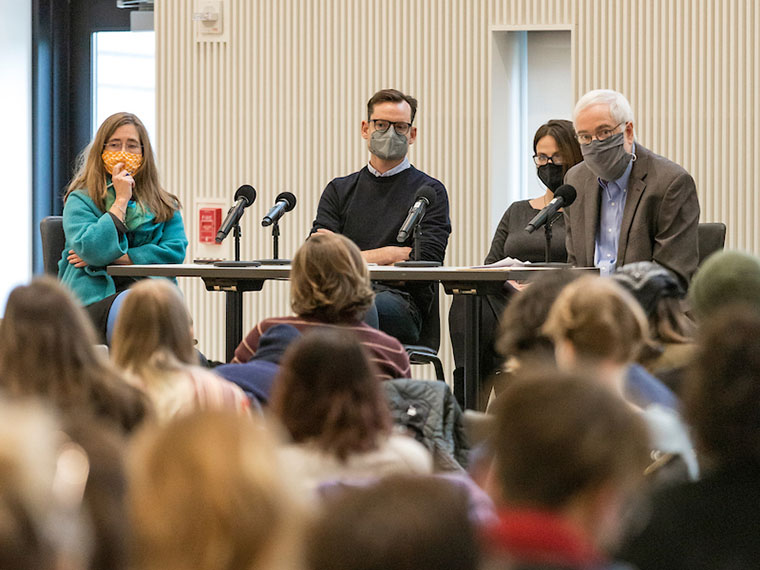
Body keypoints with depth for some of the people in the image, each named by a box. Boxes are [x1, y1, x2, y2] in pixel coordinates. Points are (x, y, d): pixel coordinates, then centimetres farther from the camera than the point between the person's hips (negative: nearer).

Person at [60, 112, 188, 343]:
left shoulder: (164, 204, 22)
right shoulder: (80, 201, 10)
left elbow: (176, 250, 5)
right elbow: (92, 250, -8)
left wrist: (113, 258, -1)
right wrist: (121, 200, -1)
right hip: (98, 296, -3)